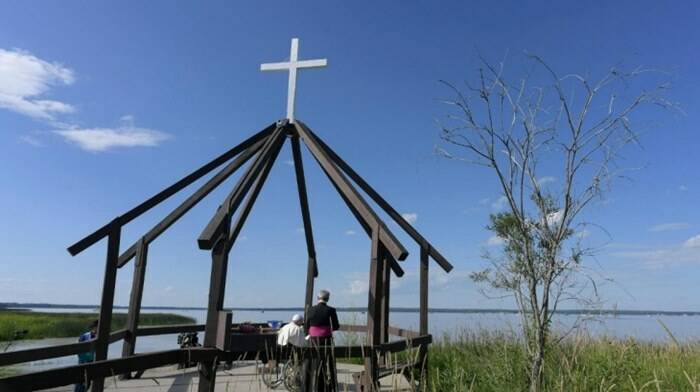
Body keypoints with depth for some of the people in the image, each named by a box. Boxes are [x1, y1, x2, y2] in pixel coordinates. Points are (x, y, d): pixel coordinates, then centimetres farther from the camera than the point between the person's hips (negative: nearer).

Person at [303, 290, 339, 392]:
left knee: (313, 365, 13)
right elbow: (336, 327, -5)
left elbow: (306, 327, 4)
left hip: (313, 340, 2)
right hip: (326, 340, -2)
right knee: (327, 365, 6)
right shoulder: (331, 310, -9)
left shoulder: (311, 310, -3)